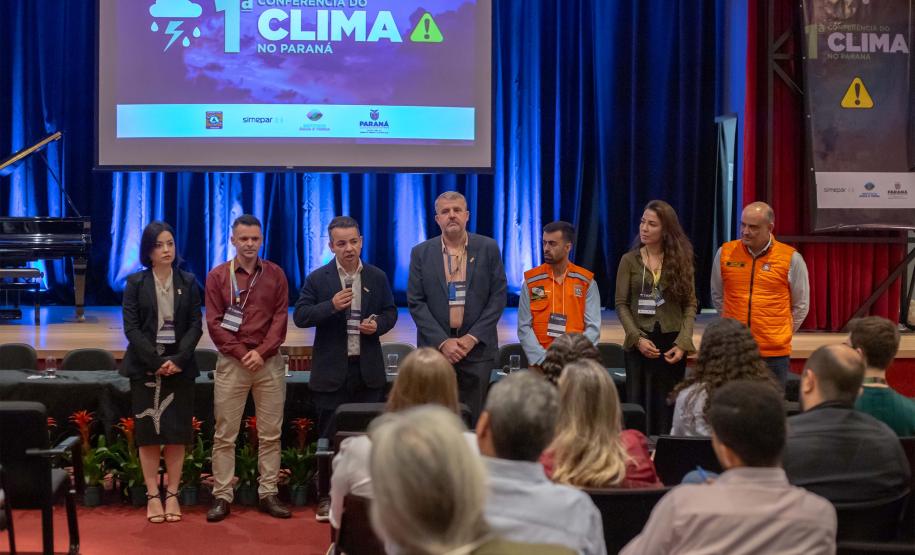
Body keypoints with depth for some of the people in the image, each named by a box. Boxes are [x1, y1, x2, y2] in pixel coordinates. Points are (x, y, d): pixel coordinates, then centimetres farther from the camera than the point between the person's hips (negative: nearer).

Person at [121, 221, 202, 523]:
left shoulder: (188, 282, 5)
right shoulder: (136, 283, 2)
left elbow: (195, 325, 0)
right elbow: (131, 327, -4)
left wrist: (178, 359, -13)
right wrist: (156, 361, -14)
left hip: (179, 366, 1)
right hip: (145, 366, -1)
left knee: (177, 432, 1)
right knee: (148, 432, 0)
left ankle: (172, 495, 9)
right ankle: (153, 496, 7)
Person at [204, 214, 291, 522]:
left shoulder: (275, 274, 7)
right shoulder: (217, 275, 3)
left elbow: (280, 318, 2)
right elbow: (214, 322, -1)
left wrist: (261, 352, -10)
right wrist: (242, 353, -10)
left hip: (269, 361, 1)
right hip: (231, 361, -1)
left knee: (270, 433, 4)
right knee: (225, 434, 0)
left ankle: (268, 494, 10)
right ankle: (222, 497, 5)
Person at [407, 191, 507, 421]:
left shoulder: (488, 249, 3)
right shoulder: (421, 253, 4)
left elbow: (498, 297, 1)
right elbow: (415, 302, 1)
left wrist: (473, 338, -7)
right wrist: (442, 342, -8)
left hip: (477, 348, 0)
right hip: (435, 348, 0)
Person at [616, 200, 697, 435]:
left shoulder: (680, 260, 4)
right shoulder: (629, 260, 2)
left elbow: (690, 304, 2)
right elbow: (621, 304, 0)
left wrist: (683, 342, -9)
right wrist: (637, 338, -12)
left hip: (672, 342, 1)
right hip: (640, 343, 0)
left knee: (667, 407, 4)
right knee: (638, 404, 1)